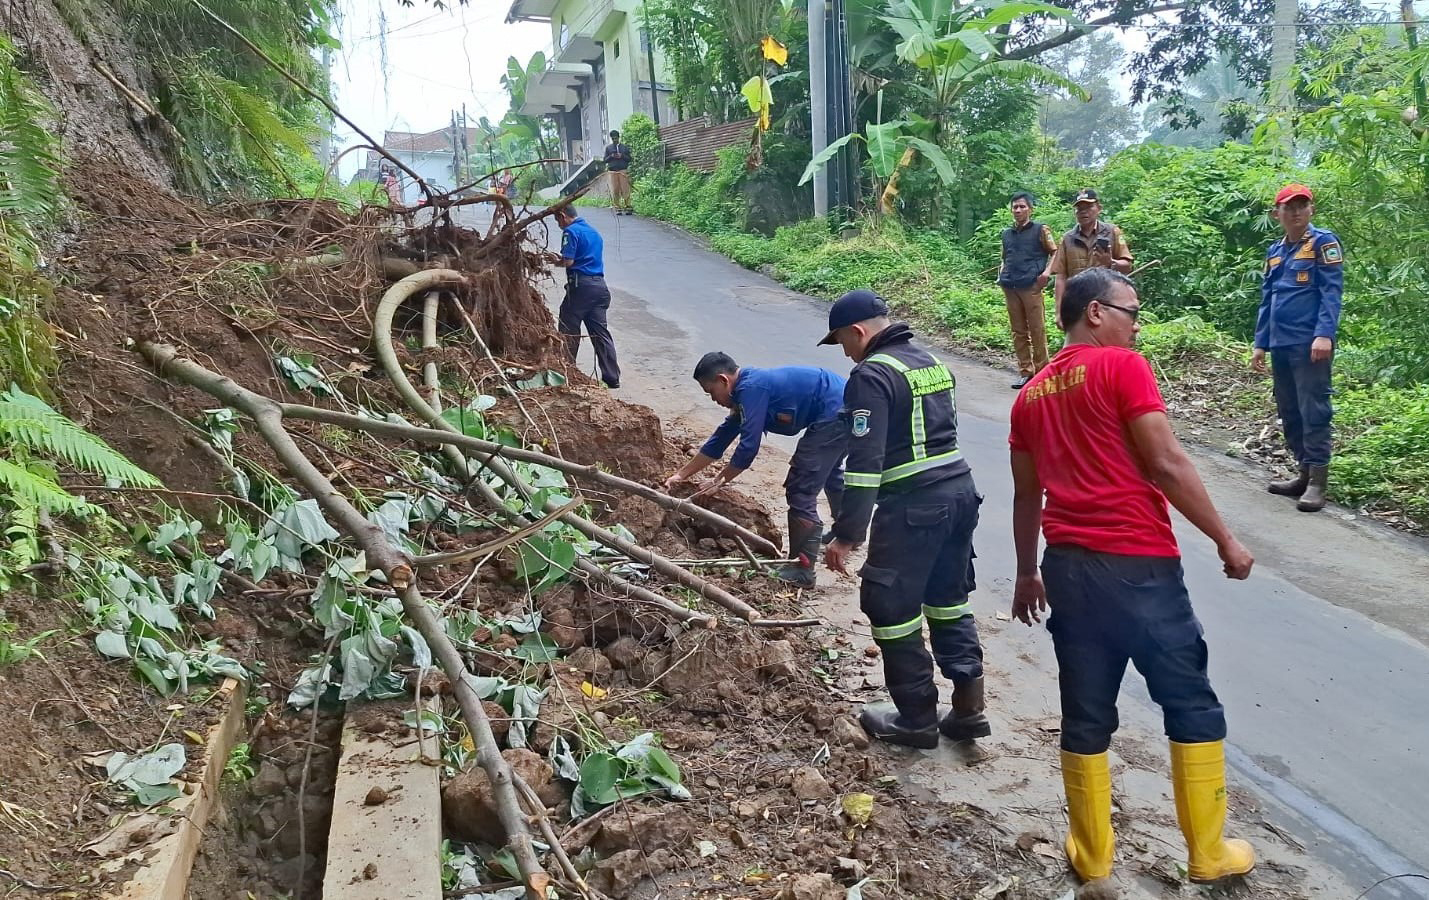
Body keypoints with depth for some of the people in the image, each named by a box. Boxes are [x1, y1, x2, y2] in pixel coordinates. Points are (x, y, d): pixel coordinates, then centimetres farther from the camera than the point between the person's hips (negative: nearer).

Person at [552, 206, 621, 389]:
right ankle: (612, 378, 3)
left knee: (568, 331, 5)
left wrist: (555, 262, 6)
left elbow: (568, 261, -14)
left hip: (580, 285, -7)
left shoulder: (571, 231, -6)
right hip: (600, 285, 7)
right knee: (601, 332, 6)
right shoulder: (594, 232, 21)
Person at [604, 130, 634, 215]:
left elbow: (629, 159, 10)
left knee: (625, 189, -8)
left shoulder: (625, 147, 11)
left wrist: (622, 156, -8)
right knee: (615, 191, -4)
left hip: (623, 171, -1)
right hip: (612, 171, 1)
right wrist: (611, 156, -7)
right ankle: (618, 208, -1)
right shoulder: (608, 148, 13)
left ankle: (628, 207, -6)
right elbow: (605, 160, 12)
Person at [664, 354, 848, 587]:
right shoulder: (746, 391, 13)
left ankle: (802, 569, -3)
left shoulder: (751, 389, -18)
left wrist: (720, 480, -5)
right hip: (845, 409, 11)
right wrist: (682, 475, 23)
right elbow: (720, 439, 19)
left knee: (800, 490, -8)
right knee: (829, 473, 33)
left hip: (833, 415, -11)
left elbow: (749, 446, -19)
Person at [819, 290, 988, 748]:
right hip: (961, 490, 9)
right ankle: (967, 709, 22)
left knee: (892, 608, 4)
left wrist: (846, 536, -18)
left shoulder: (871, 375, -12)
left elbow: (865, 462, -19)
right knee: (949, 601, 18)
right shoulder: (930, 361, 14)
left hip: (914, 506, -9)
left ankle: (917, 719, 14)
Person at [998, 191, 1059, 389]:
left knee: (1037, 330, -4)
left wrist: (1047, 272, -11)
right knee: (1018, 332, 7)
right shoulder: (1007, 233, 18)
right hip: (1010, 288, 5)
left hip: (1031, 286, -5)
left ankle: (1041, 371, 2)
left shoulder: (1040, 230, 4)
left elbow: (1055, 252, 3)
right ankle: (1025, 371, 13)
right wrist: (1001, 275, 13)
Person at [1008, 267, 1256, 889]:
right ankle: (1208, 854, 21)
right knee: (1193, 708, 11)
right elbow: (1167, 465, -12)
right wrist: (1225, 540, -4)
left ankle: (1093, 855, 23)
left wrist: (1027, 573, 27)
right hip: (1139, 566, -6)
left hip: (1067, 568, 6)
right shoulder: (1123, 367, -6)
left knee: (1085, 718, 13)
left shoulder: (1030, 394, 14)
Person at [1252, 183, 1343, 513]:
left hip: (1310, 344, -7)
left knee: (1313, 410, -7)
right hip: (1281, 345, 7)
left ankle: (1318, 481, -4)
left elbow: (1332, 292, -10)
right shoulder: (1274, 251, 17)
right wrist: (1260, 343, 15)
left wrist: (1325, 335, -21)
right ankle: (1304, 472, 21)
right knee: (1289, 411, 11)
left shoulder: (1323, 242, -2)